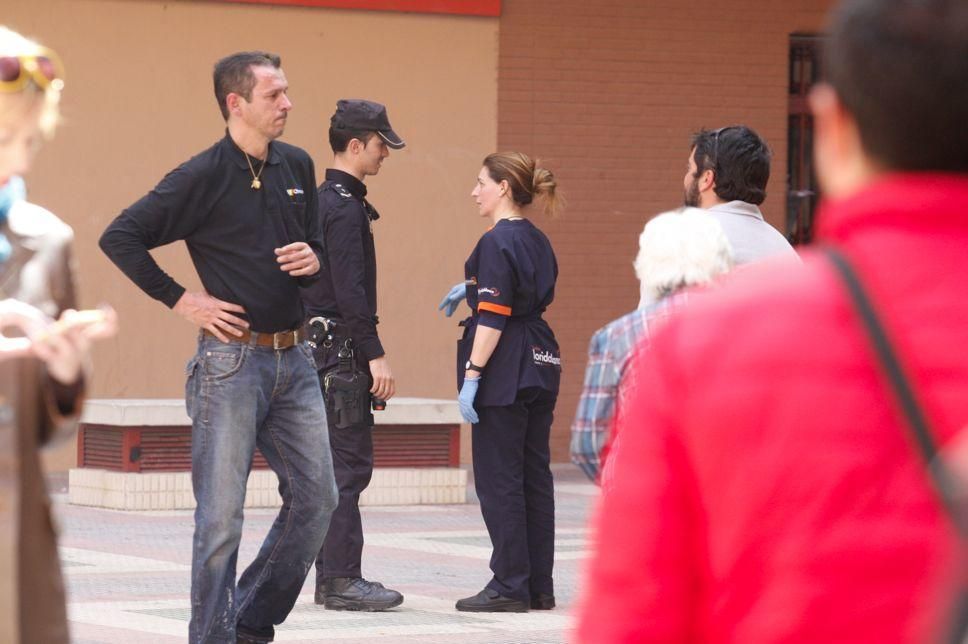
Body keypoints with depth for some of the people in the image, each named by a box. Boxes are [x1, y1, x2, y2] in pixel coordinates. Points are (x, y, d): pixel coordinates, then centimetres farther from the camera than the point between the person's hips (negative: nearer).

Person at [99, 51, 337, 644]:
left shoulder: (297, 167, 10)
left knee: (317, 497, 6)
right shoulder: (203, 177, -9)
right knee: (222, 515, -3)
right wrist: (179, 299, -9)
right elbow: (120, 238, -9)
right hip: (232, 358, -6)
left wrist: (313, 261, 1)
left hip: (294, 359, 6)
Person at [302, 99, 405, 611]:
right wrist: (375, 355, -21)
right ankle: (341, 580, -9)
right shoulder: (345, 208, -15)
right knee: (349, 464, -9)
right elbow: (350, 290, -21)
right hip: (340, 349, -10)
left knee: (340, 464, 13)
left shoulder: (324, 200, 17)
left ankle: (333, 575, 16)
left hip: (323, 351, 10)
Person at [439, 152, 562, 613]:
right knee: (535, 476, 11)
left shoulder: (498, 241, -13)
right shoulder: (537, 241, 12)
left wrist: (472, 375, -18)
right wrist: (472, 287, 31)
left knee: (498, 479, -2)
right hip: (541, 365, 9)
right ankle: (539, 585, 14)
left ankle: (510, 586, 0)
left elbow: (493, 316, -18)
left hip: (505, 370, -9)